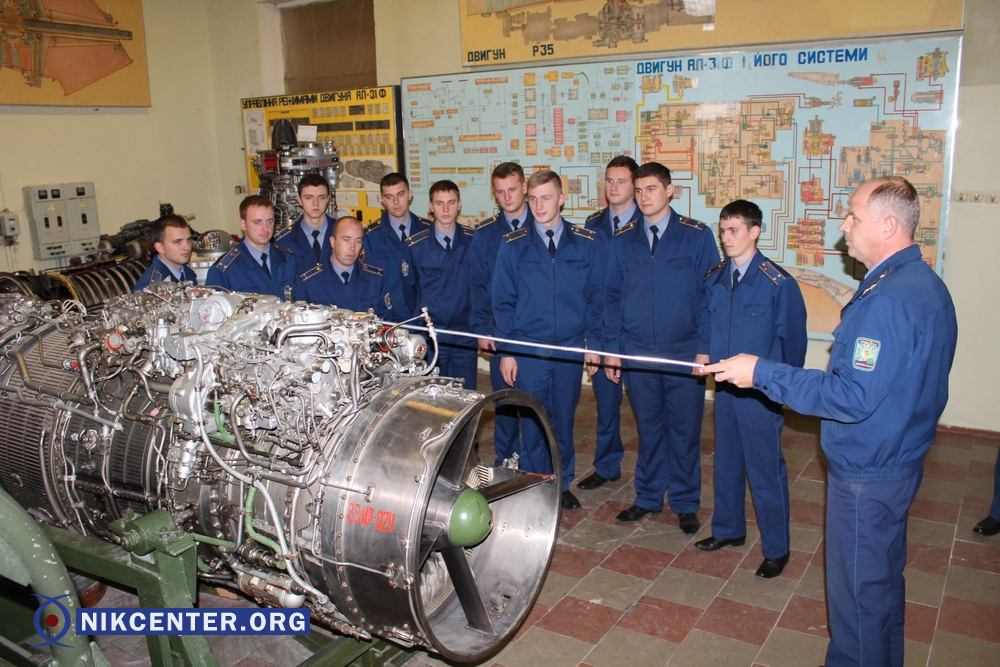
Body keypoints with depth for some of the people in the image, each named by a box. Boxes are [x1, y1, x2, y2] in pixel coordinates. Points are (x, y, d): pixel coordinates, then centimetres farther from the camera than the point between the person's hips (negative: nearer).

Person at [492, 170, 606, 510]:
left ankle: (562, 485, 29)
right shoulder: (513, 246, -1)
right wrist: (506, 352, -4)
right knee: (532, 423, 7)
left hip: (570, 350, 1)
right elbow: (503, 301, 1)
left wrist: (594, 342, -1)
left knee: (563, 420, 13)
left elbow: (596, 296, 4)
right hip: (528, 351, -1)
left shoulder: (588, 244, 0)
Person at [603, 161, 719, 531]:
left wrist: (705, 348, -9)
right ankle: (648, 497, 29)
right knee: (648, 429, 13)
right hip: (637, 355, 2)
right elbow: (613, 296, 9)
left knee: (684, 431, 8)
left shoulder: (697, 236, -3)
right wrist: (612, 347, 4)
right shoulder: (623, 240, 6)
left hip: (685, 356, -2)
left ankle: (685, 504, 24)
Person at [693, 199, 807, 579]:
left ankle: (776, 549, 19)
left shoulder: (778, 283, -14)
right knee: (726, 463, 18)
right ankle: (728, 530, 37)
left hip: (761, 394, -6)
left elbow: (793, 339, -8)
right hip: (724, 388, 6)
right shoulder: (714, 279, 3)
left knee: (765, 471, 3)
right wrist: (708, 359, 6)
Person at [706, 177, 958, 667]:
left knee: (857, 590, 6)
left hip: (867, 472, -10)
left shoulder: (888, 298, -26)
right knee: (883, 579, 25)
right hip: (898, 460, 11)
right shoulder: (925, 284, 8)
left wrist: (762, 373, -25)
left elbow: (853, 398, -28)